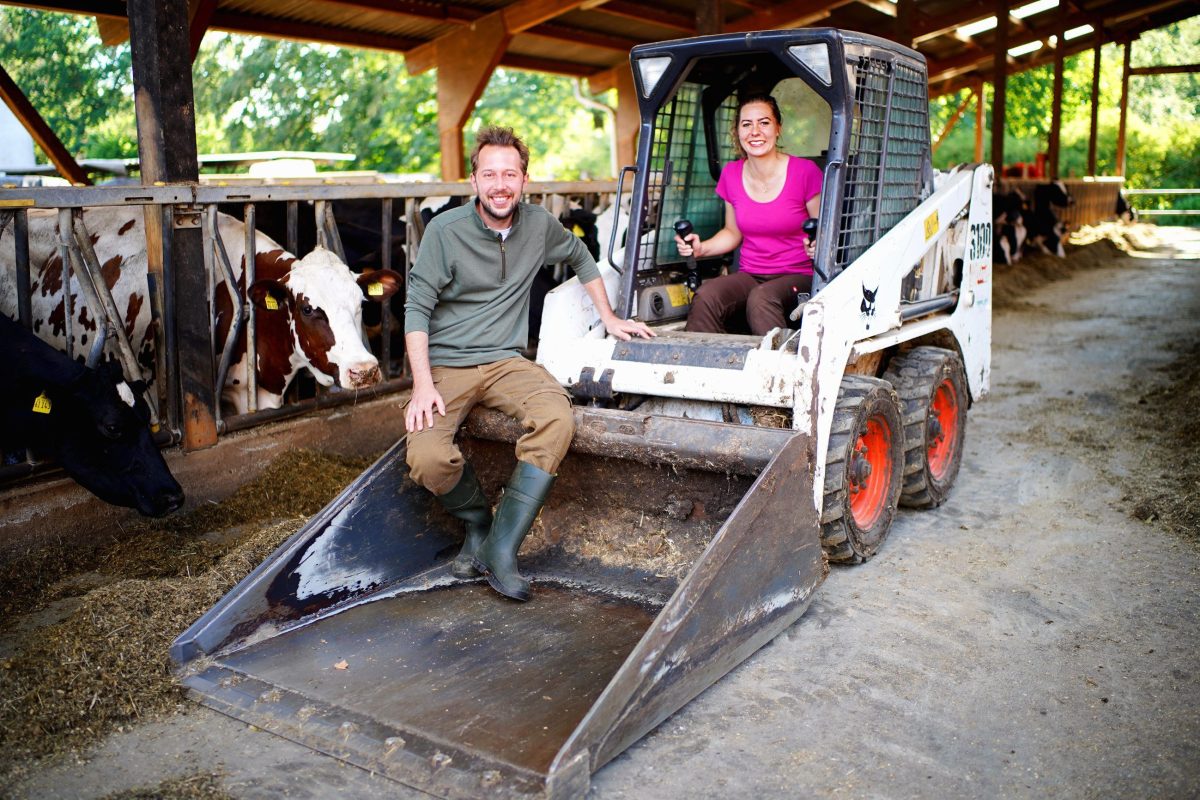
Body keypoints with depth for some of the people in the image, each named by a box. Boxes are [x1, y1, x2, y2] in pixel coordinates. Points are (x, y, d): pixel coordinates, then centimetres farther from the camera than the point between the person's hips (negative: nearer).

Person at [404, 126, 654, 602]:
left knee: (557, 419, -31)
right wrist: (422, 384, -18)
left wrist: (609, 318, 24)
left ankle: (501, 547, -21)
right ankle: (477, 521, 5)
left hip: (504, 361, 3)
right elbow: (417, 308, -7)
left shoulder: (539, 225, 4)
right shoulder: (445, 231, -7)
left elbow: (580, 258, 26)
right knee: (428, 459, -29)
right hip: (446, 365, -2)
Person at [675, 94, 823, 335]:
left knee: (761, 298, -36)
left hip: (799, 277, -4)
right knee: (705, 296, -26)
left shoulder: (806, 172, -7)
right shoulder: (731, 174, 6)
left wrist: (817, 247, -22)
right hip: (749, 276, 4)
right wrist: (701, 248, 0)